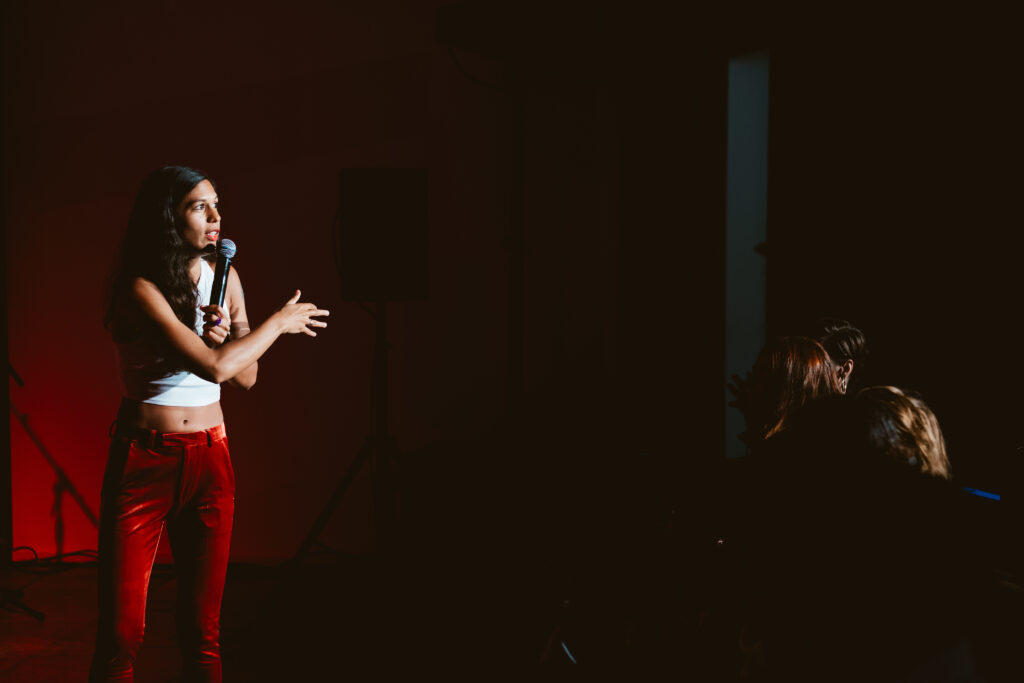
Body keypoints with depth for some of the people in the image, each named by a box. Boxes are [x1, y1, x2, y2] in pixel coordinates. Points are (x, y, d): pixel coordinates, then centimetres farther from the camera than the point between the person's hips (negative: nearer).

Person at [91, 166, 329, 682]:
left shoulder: (224, 277, 7)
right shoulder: (139, 288, -12)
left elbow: (246, 377, 12)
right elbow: (214, 367, -21)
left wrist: (225, 342, -9)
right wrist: (280, 322, -7)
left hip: (210, 459, 5)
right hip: (143, 460, -5)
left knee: (203, 630, 5)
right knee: (120, 634, -5)